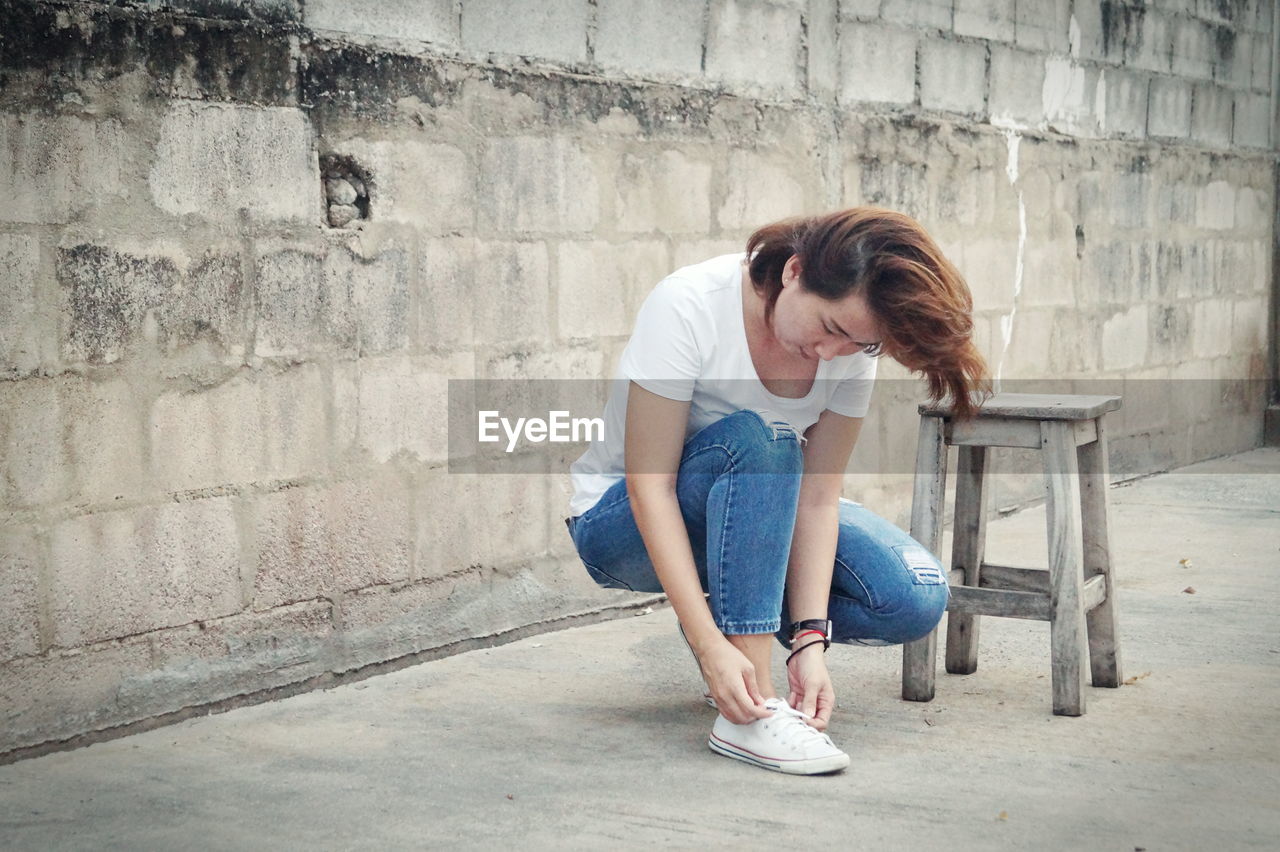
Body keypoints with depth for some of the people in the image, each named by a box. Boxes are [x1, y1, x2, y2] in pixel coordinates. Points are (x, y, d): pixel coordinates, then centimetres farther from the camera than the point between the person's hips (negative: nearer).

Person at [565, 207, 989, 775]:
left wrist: (809, 640, -25)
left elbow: (817, 497, -14)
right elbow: (649, 485, -30)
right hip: (621, 522, -5)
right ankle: (747, 715, -36)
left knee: (914, 596, -17)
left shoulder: (853, 345, -13)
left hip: (759, 508, 5)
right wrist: (709, 644, -37)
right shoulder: (689, 307, -28)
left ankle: (743, 624, 7)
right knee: (757, 441, -36)